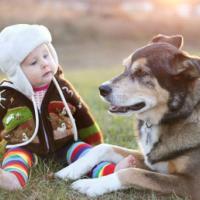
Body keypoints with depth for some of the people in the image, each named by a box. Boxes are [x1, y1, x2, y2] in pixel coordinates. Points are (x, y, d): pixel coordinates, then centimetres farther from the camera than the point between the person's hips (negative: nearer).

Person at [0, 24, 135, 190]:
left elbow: (81, 113, 3)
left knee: (81, 149, -21)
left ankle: (109, 170, -43)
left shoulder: (61, 87, -6)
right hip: (25, 147, -2)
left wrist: (94, 144, 9)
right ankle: (14, 178, -59)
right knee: (16, 155, -29)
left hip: (62, 144, 2)